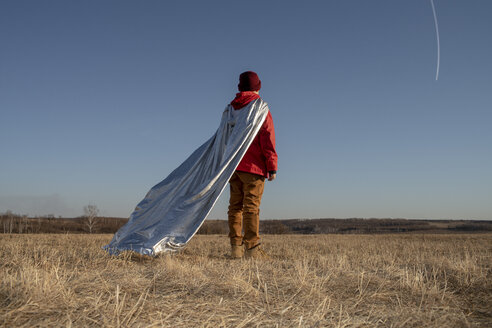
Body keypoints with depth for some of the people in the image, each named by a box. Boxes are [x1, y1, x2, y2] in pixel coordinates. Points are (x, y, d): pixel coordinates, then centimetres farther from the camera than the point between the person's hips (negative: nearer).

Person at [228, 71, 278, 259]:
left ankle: (236, 247, 7)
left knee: (235, 205, 7)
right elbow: (267, 139, -9)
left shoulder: (231, 108, 14)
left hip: (233, 165, 5)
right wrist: (272, 167, -7)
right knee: (251, 206, -7)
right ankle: (252, 248, -8)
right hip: (253, 166, -5)